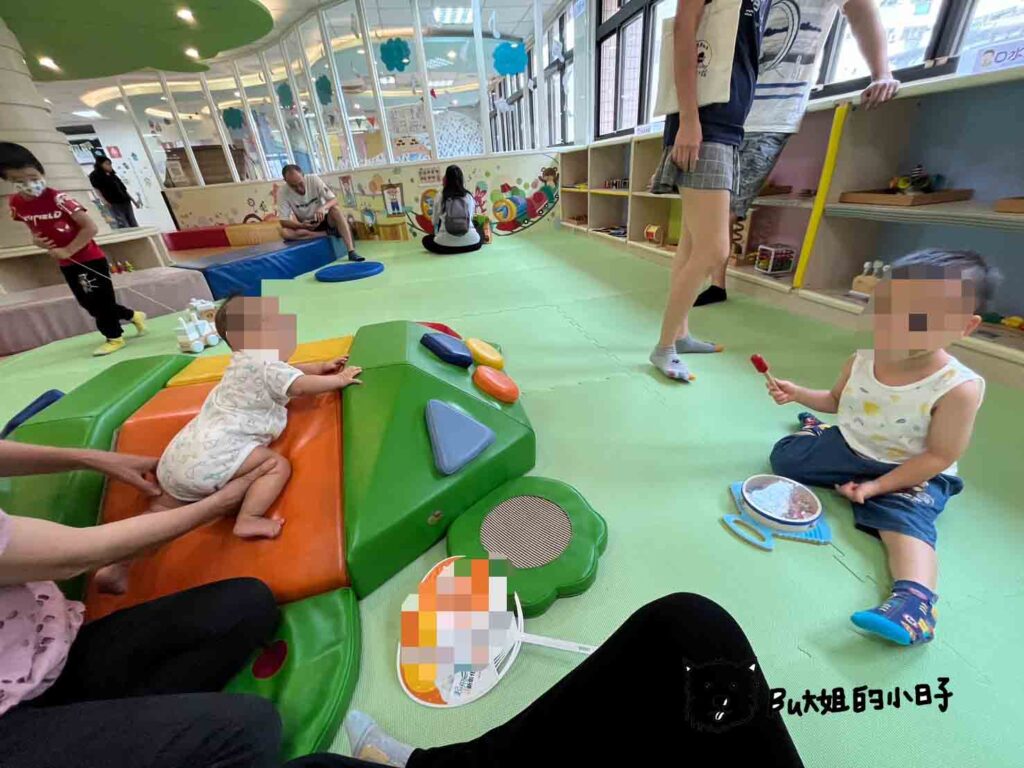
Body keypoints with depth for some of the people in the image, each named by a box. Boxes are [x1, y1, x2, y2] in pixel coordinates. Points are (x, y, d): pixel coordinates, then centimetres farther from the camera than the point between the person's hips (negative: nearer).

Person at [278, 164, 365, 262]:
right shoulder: (284, 192, -15)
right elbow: (284, 222, -16)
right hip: (305, 225, 1)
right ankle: (329, 233, -24)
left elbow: (334, 200, -19)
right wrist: (301, 225, -35)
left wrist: (323, 207, -40)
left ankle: (351, 251, -41)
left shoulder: (313, 179, -16)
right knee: (286, 233, -30)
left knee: (335, 209, -33)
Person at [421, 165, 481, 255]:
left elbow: (435, 221, 14)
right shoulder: (469, 197, 6)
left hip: (446, 243, -1)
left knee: (426, 240, 28)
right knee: (480, 236, 36)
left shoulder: (439, 197, 3)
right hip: (470, 242, 1)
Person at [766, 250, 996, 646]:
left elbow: (939, 457, -20)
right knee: (783, 455, 1)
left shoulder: (958, 388, -24)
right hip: (847, 449, 5)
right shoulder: (860, 362, -9)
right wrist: (798, 393, -6)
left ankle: (915, 599, -41)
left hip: (913, 474, -4)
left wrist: (877, 486, -24)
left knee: (905, 521, -28)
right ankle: (816, 433, 32)